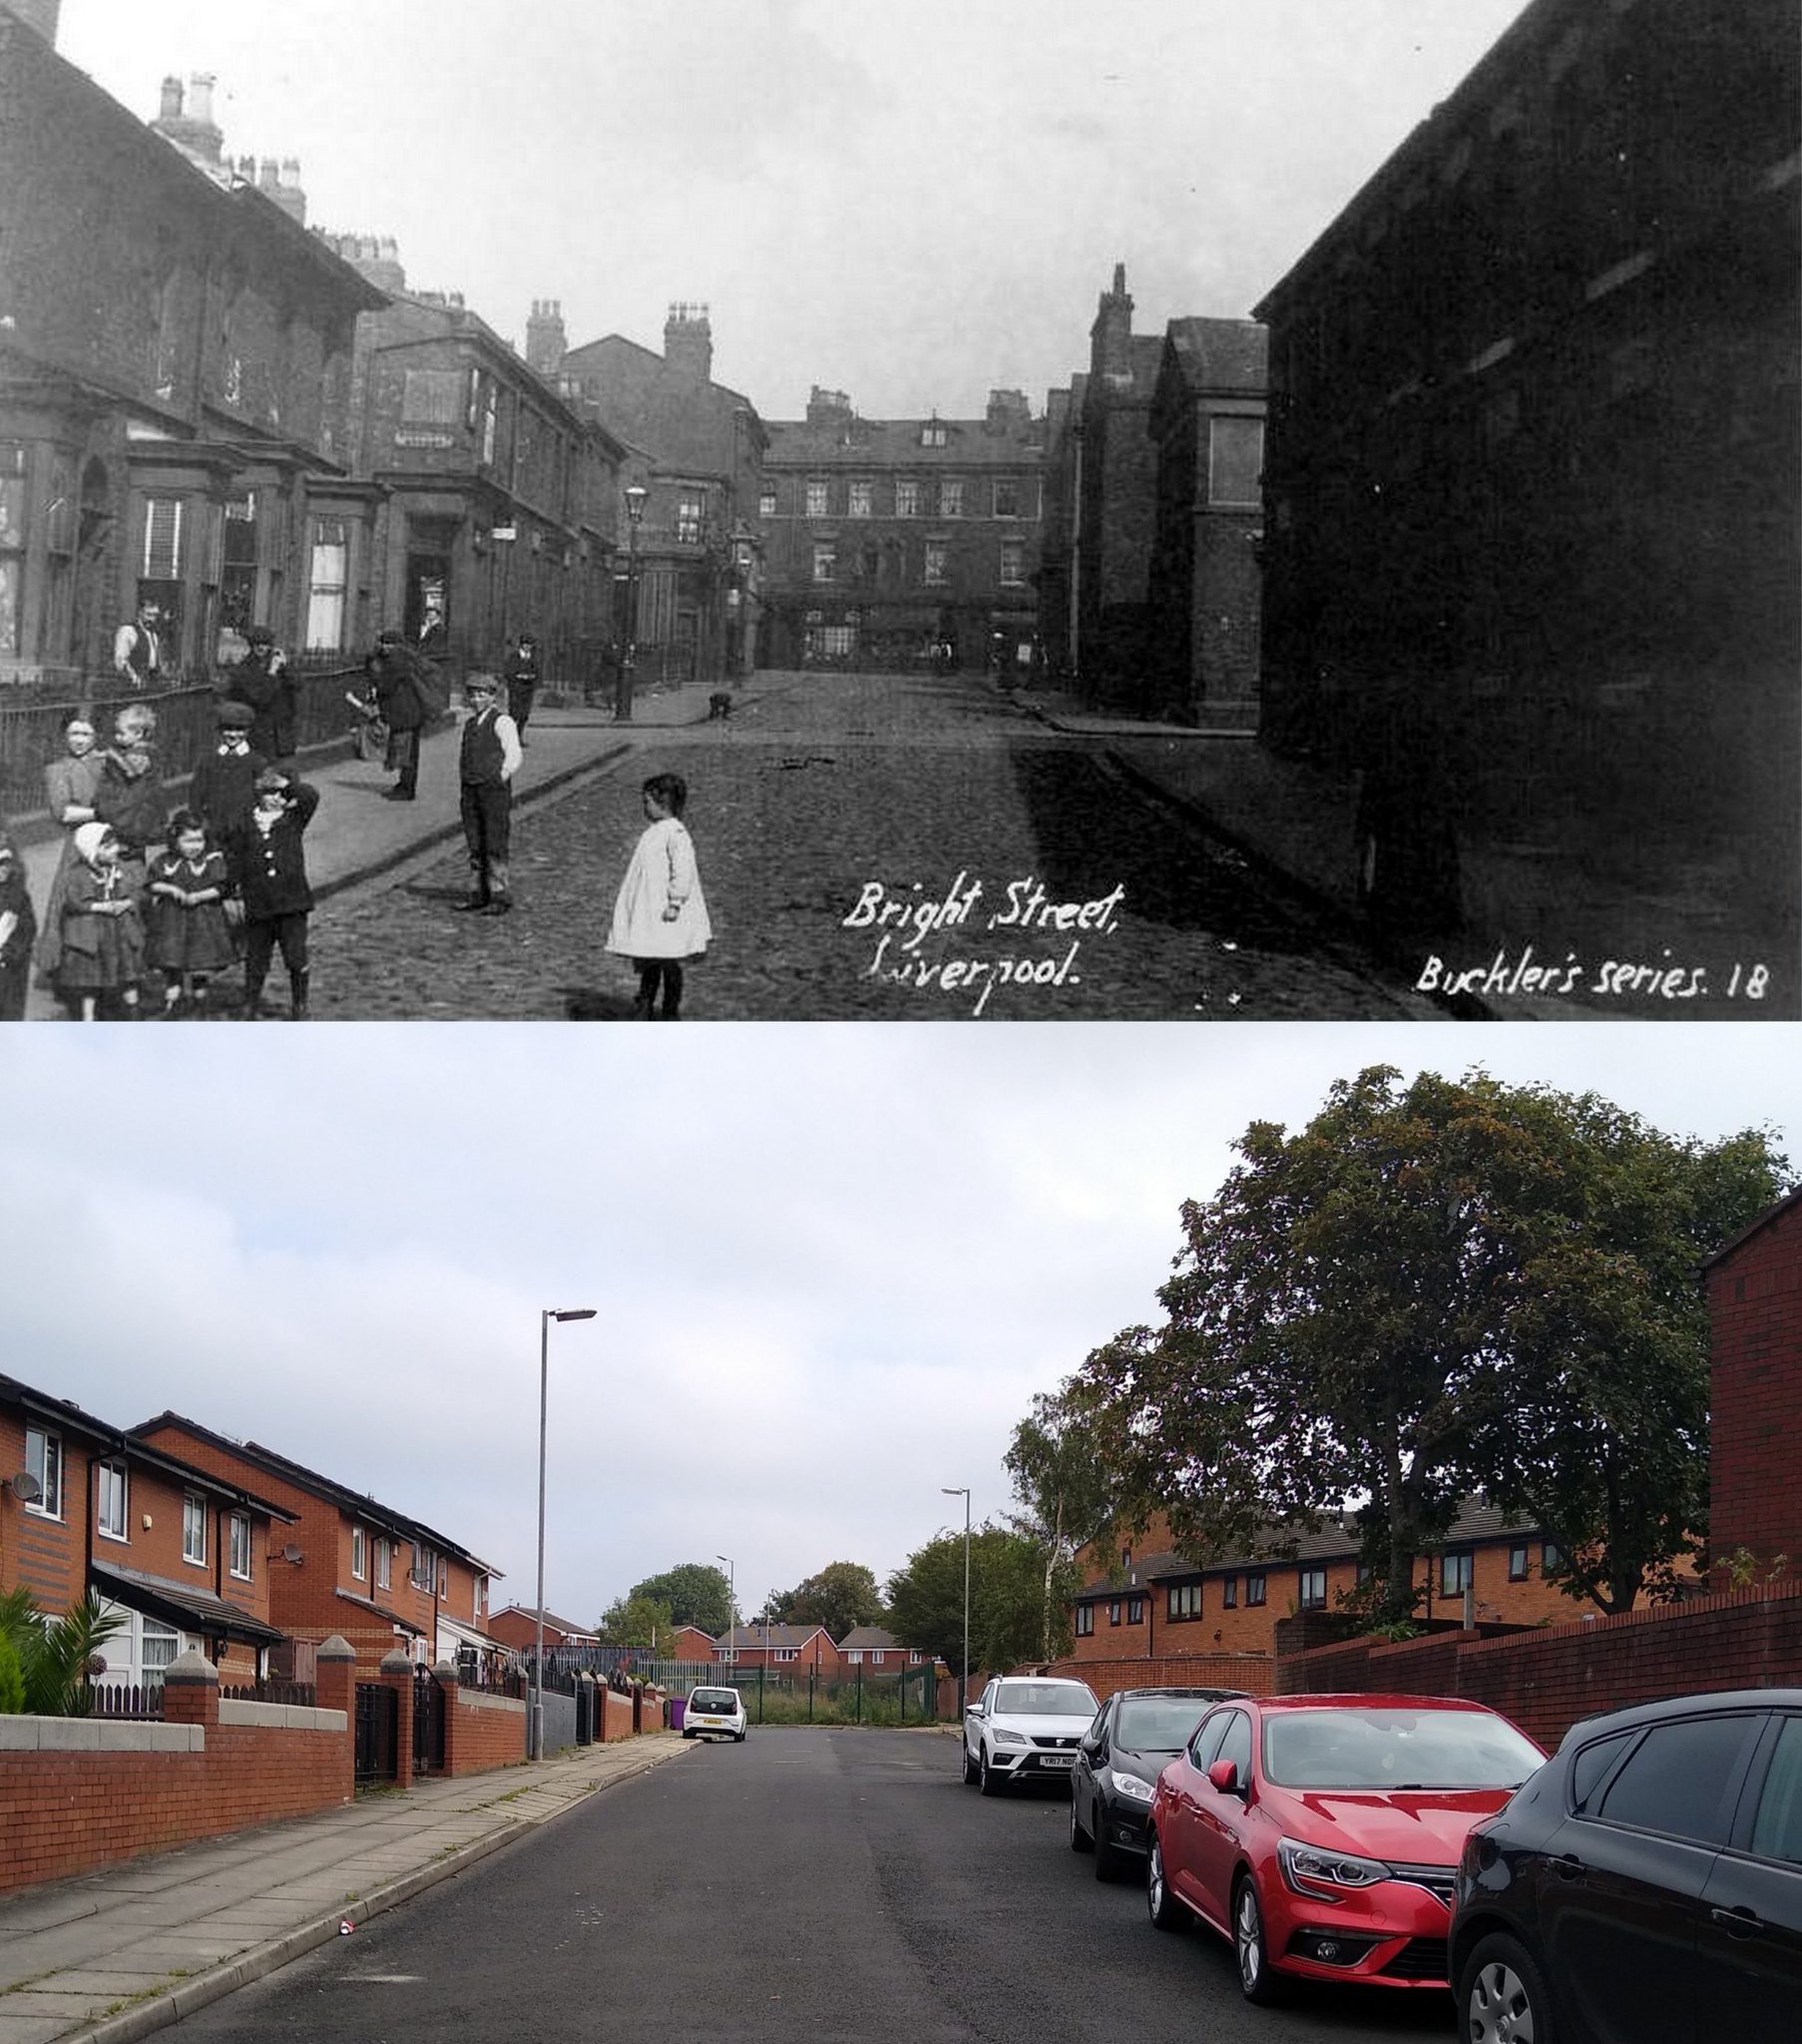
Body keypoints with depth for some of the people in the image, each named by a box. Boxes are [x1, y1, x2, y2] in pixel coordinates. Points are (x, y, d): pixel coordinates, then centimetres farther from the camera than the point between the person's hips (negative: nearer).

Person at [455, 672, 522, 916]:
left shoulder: (501, 722, -6)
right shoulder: (469, 723, 17)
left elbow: (513, 756, -9)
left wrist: (501, 777, -9)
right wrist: (464, 779, 17)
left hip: (495, 789, -7)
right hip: (470, 791, 7)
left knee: (495, 845, -8)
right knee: (475, 847, 8)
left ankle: (499, 898, -6)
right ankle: (478, 896, 13)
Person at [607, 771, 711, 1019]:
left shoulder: (676, 833, -16)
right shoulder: (652, 832, 13)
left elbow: (683, 871, -21)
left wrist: (675, 904, -22)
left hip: (665, 915, -8)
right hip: (646, 912, 8)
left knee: (669, 965, 3)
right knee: (648, 965, 13)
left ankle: (671, 1013, 12)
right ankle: (644, 1007, 20)